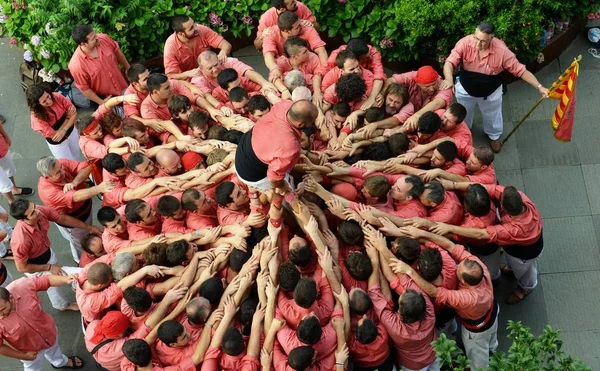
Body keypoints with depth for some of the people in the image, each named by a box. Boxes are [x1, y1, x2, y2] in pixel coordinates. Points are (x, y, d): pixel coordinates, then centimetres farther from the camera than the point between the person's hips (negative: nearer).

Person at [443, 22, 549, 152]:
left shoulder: (501, 50, -33)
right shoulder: (465, 43, -32)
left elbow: (520, 70, -24)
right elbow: (450, 62, -36)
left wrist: (539, 87, -30)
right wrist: (449, 78, -58)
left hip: (490, 92, -1)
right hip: (466, 89, 1)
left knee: (492, 116, 27)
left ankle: (494, 136, 60)